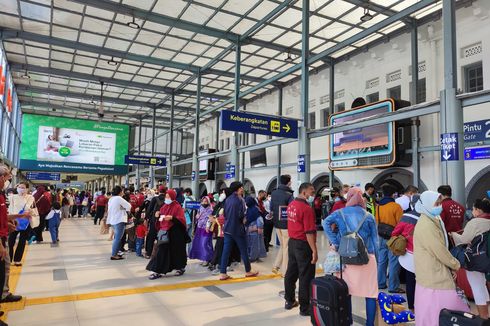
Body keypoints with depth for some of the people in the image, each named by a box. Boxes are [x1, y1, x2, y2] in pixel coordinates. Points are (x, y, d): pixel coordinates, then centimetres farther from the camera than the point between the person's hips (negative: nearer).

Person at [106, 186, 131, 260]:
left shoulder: (111, 199, 13)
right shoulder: (119, 198, -15)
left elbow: (109, 210, 17)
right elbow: (129, 206, -16)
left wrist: (109, 220, 21)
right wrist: (127, 210, 5)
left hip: (113, 221, 10)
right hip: (119, 221, -10)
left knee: (116, 238, 17)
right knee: (118, 238, -7)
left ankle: (115, 253, 21)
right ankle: (114, 255, -8)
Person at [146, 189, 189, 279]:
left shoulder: (178, 207, -9)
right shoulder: (164, 207, 11)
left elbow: (181, 220, -16)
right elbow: (161, 219, 18)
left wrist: (172, 218, -30)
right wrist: (158, 215, -4)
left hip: (175, 233, -6)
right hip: (164, 232, 6)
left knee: (176, 251, 6)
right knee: (161, 251, 2)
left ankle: (181, 268, 27)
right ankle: (157, 271, 5)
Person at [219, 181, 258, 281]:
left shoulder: (228, 199, 7)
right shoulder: (239, 200, -14)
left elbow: (225, 214, 11)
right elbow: (241, 215, -18)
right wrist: (244, 219, 1)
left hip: (228, 228, 6)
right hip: (238, 229, -6)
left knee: (226, 251, 5)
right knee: (243, 250, 8)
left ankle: (222, 273, 5)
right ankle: (248, 271, 21)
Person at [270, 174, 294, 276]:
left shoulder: (274, 193, 4)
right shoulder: (289, 195, -16)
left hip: (277, 224, 6)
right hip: (286, 224, -6)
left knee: (282, 246, 21)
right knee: (286, 247, 6)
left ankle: (276, 266, 16)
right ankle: (285, 271, 13)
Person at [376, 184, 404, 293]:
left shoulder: (378, 206, 5)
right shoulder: (396, 206, -13)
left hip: (382, 237, 6)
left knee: (381, 261, 14)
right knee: (393, 262, 0)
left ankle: (380, 283, 22)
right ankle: (393, 287, 5)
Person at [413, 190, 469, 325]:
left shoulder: (434, 221, 10)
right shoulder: (426, 225, -24)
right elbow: (440, 251, -20)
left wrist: (451, 266, 7)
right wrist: (455, 265, -3)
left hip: (437, 273, 10)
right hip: (433, 276, -10)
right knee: (434, 313, 1)